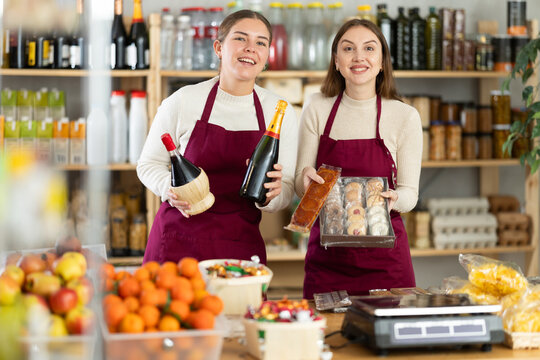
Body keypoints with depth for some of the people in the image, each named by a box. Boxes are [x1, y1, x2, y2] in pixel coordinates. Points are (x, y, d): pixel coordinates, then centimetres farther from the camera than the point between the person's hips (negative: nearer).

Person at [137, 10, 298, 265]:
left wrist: (269, 195, -16)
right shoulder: (183, 101, -4)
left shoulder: (281, 112, 2)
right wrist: (170, 188, -14)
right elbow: (149, 164, 7)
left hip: (241, 247, 2)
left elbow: (286, 191, 7)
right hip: (178, 241, -1)